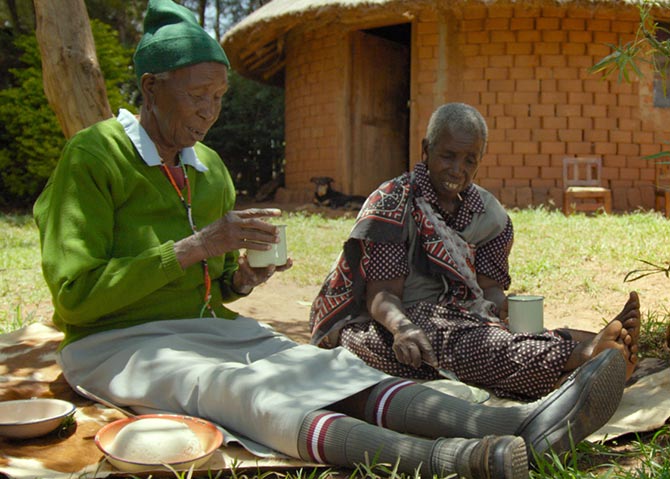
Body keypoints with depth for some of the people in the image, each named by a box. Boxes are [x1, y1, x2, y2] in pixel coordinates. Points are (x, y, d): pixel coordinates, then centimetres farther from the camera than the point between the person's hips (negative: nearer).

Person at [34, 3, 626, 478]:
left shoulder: (210, 169, 13)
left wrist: (239, 280, -4)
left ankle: (523, 425, -43)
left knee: (332, 370, -23)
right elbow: (76, 295, -16)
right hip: (119, 344, -6)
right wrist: (196, 246, -21)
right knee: (240, 389, -37)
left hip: (210, 328, 6)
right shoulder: (92, 157, -8)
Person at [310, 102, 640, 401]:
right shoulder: (391, 205, -7)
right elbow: (381, 294, -15)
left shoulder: (488, 214, 9)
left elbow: (491, 286, 3)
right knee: (455, 342, -38)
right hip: (380, 327, -5)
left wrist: (495, 306, -23)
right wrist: (403, 328, -38)